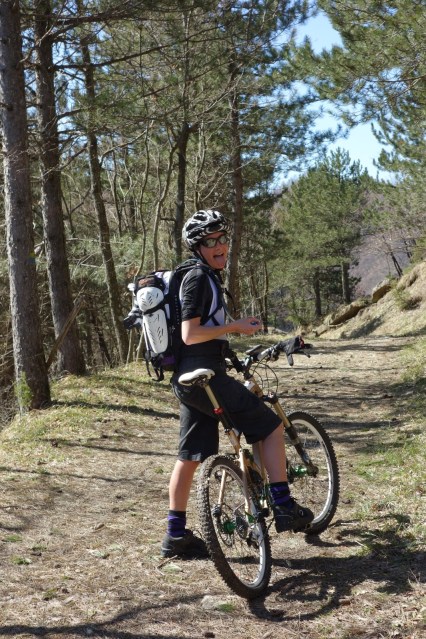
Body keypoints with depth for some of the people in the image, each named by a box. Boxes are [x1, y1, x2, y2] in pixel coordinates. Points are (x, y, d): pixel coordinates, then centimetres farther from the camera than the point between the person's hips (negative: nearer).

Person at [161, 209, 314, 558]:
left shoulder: (207, 279, 19)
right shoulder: (198, 278, -12)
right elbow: (190, 334, -19)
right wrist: (235, 326, -14)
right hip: (205, 376, -10)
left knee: (191, 456, 11)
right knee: (272, 424, -2)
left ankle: (176, 535, 16)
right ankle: (284, 507, 0)